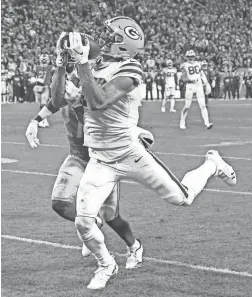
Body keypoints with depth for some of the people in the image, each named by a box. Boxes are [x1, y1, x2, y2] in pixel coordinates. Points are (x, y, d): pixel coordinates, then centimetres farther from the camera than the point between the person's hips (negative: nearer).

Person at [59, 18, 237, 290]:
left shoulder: (128, 70, -17)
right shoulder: (97, 65, 5)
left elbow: (98, 103, -31)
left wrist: (82, 64, -34)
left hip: (129, 154, -5)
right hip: (100, 162, 6)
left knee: (182, 198, 7)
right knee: (83, 221, -8)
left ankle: (212, 165, 38)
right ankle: (106, 265, 20)